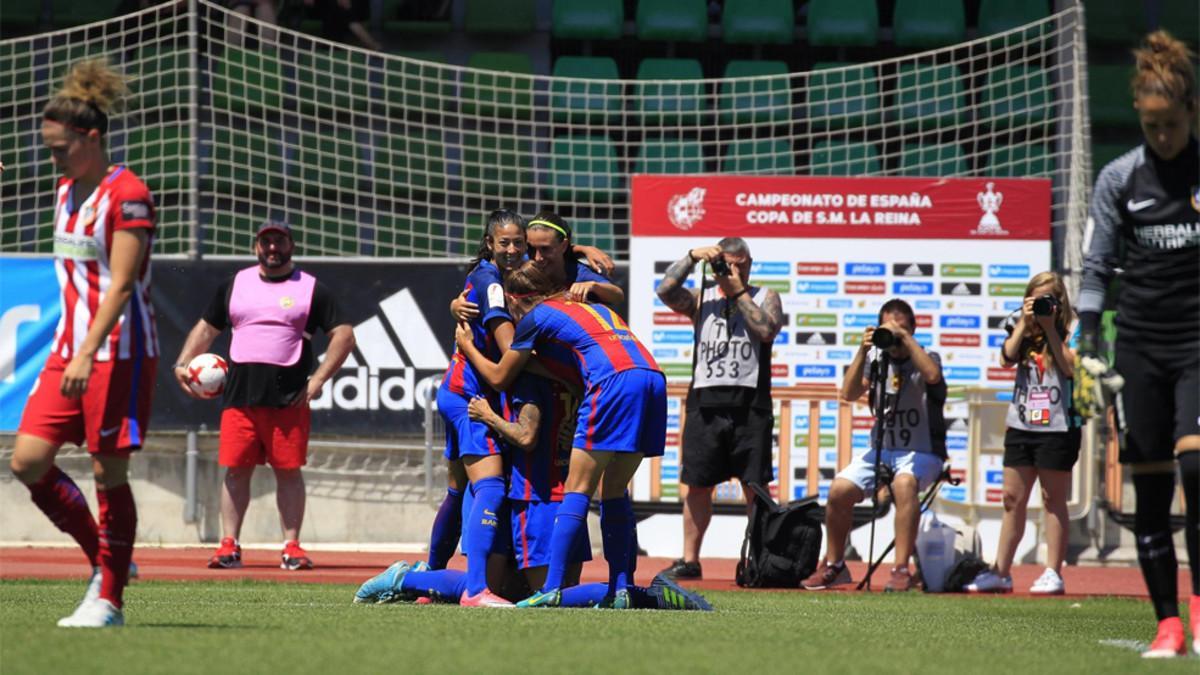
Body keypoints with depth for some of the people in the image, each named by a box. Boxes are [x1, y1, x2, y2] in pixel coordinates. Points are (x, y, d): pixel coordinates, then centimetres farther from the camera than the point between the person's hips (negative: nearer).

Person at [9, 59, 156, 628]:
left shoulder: (127, 196, -13)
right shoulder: (66, 191, 12)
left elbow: (120, 285, -20)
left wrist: (88, 353, -26)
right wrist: (71, 350, 17)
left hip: (118, 353, -8)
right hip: (68, 350, 8)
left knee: (108, 472, -3)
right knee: (28, 462, -1)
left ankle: (109, 600, 6)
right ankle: (104, 562, 14)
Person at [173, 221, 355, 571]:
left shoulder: (312, 289, 7)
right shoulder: (235, 285, 16)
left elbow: (344, 335, 4)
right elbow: (206, 328, 21)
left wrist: (318, 379, -6)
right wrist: (182, 364, 5)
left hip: (289, 397, -2)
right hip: (239, 394, 2)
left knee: (289, 471, -1)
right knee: (235, 469, 0)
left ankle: (292, 546, 3)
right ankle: (229, 545, 3)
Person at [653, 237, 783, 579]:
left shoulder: (764, 297, 11)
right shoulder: (701, 299, 16)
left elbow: (767, 329, -8)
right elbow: (665, 291, -2)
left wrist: (739, 292, -4)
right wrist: (692, 257, -7)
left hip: (749, 402, -2)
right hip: (706, 401, 2)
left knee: (755, 485, -4)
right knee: (696, 483, 3)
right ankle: (689, 560, 8)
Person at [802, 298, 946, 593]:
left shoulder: (925, 359, -1)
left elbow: (932, 375, -25)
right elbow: (849, 393, -4)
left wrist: (906, 338, -22)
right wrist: (862, 351, -13)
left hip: (923, 453, -4)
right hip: (882, 450, 4)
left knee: (904, 483, -38)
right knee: (839, 490, -19)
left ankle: (901, 569, -37)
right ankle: (833, 565, 3)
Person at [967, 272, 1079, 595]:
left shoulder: (1069, 332, -2)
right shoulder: (1022, 331, 10)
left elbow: (1071, 367, -17)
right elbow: (1007, 359, -6)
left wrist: (1050, 328, -16)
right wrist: (1025, 323, -10)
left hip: (1058, 426, -5)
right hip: (1021, 424, 5)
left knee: (1053, 499, 0)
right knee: (1013, 499, 8)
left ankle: (1053, 573, 2)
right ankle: (1000, 572, 12)